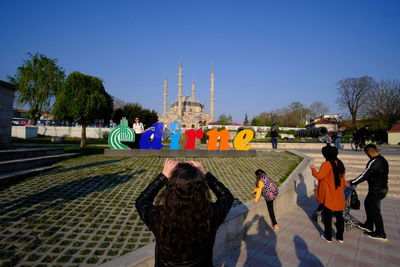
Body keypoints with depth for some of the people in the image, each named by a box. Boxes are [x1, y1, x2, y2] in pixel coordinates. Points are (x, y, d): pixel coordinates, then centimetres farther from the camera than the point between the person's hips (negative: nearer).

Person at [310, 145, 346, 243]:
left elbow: (319, 176, -22)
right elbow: (343, 179, 11)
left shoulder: (326, 164, -19)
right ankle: (340, 237, 28)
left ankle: (328, 236, 19)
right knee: (339, 216, 16)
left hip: (328, 196, -6)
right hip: (339, 196, 7)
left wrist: (313, 169, -6)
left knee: (327, 216, 8)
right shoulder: (339, 163, 4)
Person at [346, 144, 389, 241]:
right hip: (382, 187, 10)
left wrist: (351, 183, -15)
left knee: (375, 210, 3)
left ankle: (380, 234, 16)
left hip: (377, 190, -10)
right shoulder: (382, 159, 6)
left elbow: (364, 175, -23)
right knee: (368, 203, 21)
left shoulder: (373, 162, -24)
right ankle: (368, 226, 33)